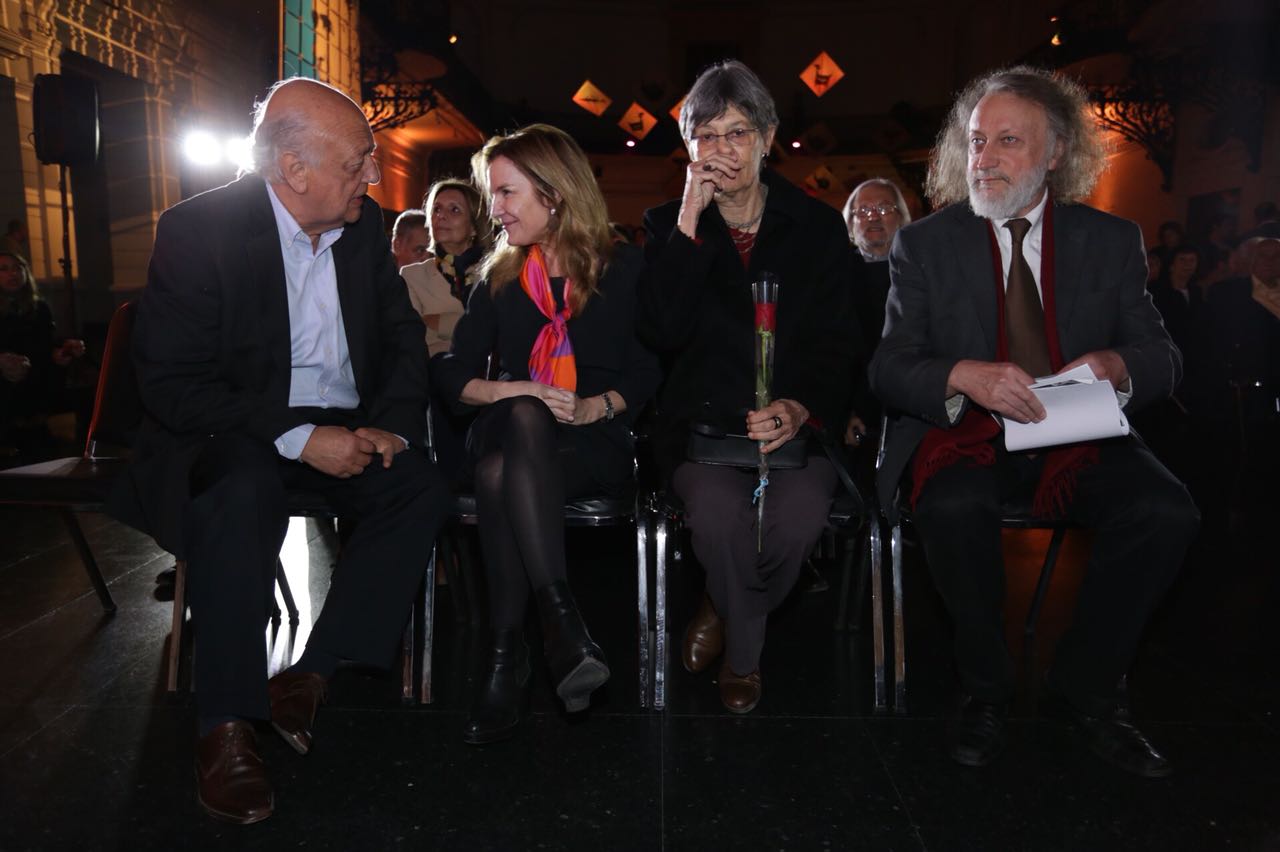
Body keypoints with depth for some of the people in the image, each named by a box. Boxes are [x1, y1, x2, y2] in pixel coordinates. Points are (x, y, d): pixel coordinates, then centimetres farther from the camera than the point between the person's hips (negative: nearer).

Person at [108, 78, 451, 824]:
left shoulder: (363, 225, 4)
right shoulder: (199, 229, -12)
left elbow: (404, 338, 9)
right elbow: (170, 383, -16)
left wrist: (391, 425, -11)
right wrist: (298, 436, -25)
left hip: (344, 431, 5)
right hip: (235, 434, -4)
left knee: (425, 483, -23)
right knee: (246, 493, -36)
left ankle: (312, 679, -16)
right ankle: (226, 726, -22)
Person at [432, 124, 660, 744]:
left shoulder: (622, 270, 7)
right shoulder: (500, 278, 17)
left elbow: (649, 371, 1)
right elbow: (451, 370, 8)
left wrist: (594, 407, -17)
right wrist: (509, 393, -13)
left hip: (596, 445, -2)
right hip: (511, 436, 3)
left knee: (500, 471, -36)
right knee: (523, 417, -36)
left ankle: (508, 650, -34)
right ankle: (561, 622, -40)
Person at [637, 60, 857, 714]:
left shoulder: (819, 227, 9)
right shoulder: (668, 225, 8)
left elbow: (836, 341, 2)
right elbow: (663, 333, -8)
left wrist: (799, 408, -18)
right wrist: (689, 223, -12)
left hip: (796, 421, 1)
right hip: (701, 419, 0)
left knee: (800, 516, -30)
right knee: (719, 512, -32)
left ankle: (722, 612, 5)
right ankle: (744, 656, 1)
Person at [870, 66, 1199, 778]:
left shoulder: (1113, 241, 11)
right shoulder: (925, 245, 5)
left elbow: (1164, 362, 9)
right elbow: (888, 369, -3)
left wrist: (1117, 365, -16)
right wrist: (963, 375, -25)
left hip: (1079, 438, 2)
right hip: (965, 435, -2)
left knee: (1166, 511, -25)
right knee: (955, 507, -34)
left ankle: (1088, 685, -1)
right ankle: (987, 689, -7)